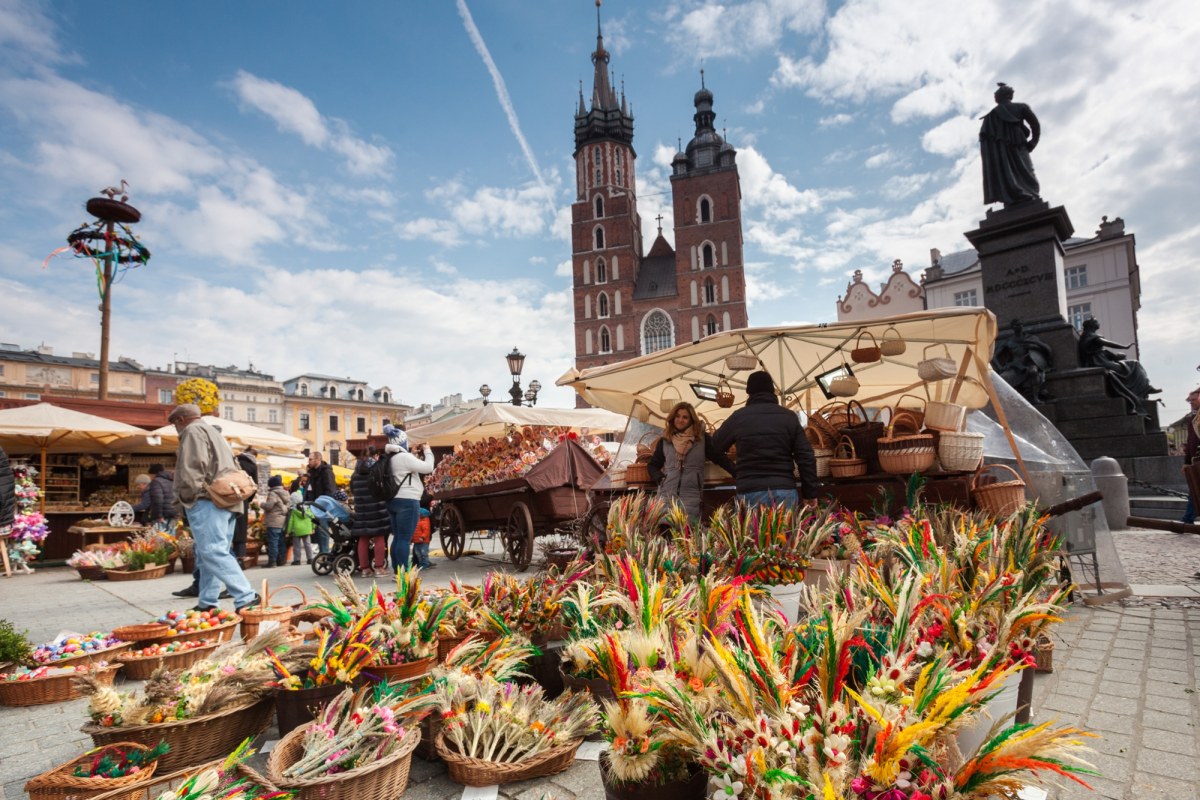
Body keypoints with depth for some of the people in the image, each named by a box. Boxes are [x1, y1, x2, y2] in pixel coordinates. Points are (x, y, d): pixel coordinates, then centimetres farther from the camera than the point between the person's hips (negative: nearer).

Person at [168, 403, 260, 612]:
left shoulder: (192, 431, 0)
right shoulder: (212, 432, 30)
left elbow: (192, 467, -15)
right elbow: (233, 467, 27)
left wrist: (189, 493, -6)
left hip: (207, 501, -10)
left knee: (213, 552, -15)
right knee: (212, 553, 12)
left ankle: (246, 597, -23)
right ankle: (207, 603, 14)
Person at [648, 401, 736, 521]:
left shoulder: (702, 439, 5)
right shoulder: (665, 440, 10)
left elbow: (720, 458, 1)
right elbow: (653, 465, 17)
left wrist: (739, 474, -11)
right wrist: (660, 479, -1)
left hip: (691, 496, -2)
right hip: (666, 494, 2)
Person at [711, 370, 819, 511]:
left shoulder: (739, 417, 1)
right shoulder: (789, 416, 6)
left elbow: (715, 445, 16)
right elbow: (806, 457, 3)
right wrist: (810, 494, 8)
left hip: (750, 493, -1)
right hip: (785, 490, 2)